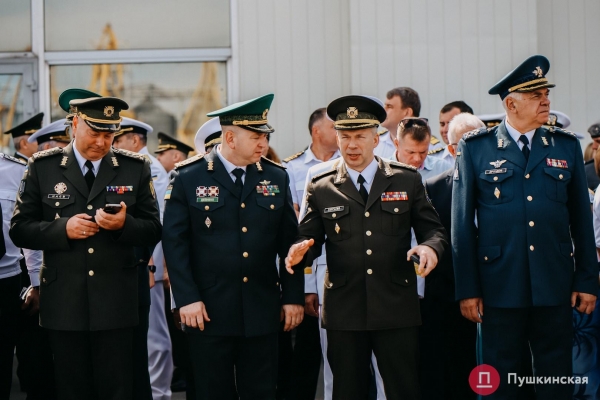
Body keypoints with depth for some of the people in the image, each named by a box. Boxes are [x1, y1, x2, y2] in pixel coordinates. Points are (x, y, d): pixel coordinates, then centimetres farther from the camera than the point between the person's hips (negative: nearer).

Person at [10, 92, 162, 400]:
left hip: (115, 304, 0)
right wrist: (62, 229, -16)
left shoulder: (135, 168, 4)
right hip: (64, 304, 0)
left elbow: (153, 231, 4)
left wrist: (124, 224, -17)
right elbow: (20, 229, 1)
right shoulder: (42, 167, 2)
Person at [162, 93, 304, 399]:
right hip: (209, 311, -2)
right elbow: (174, 241, -5)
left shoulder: (276, 177, 7)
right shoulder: (189, 178, -3)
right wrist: (186, 298, -11)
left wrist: (293, 297, 4)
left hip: (262, 312, 3)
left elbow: (289, 242, 8)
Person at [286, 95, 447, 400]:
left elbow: (433, 229, 7)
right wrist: (300, 251, -17)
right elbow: (309, 237, 6)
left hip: (397, 309, 0)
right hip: (344, 312, 0)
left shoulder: (407, 180, 7)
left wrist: (431, 247, -16)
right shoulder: (321, 189, 7)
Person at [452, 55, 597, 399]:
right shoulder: (475, 148, 1)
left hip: (555, 285, 2)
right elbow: (462, 224, 0)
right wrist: (467, 288, -3)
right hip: (500, 285, -2)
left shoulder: (567, 146, 8)